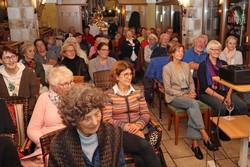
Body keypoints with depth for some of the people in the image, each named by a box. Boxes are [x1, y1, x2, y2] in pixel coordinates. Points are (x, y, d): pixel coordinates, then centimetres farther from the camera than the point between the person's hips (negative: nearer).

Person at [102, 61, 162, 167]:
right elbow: (106, 120, -6)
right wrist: (126, 126, -18)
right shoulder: (109, 95, 0)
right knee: (144, 146, -31)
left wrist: (138, 125, -12)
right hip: (119, 133, -2)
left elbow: (146, 113, 9)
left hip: (138, 131, 3)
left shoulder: (138, 91, 11)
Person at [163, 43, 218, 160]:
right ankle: (205, 137, -32)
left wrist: (192, 92, -6)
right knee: (194, 103, -33)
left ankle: (195, 143, -29)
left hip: (187, 94, 5)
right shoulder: (167, 68, -4)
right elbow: (168, 88, -9)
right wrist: (184, 95, -17)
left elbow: (191, 82, 17)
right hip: (174, 96, -4)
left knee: (192, 109, -30)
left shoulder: (186, 65, 14)